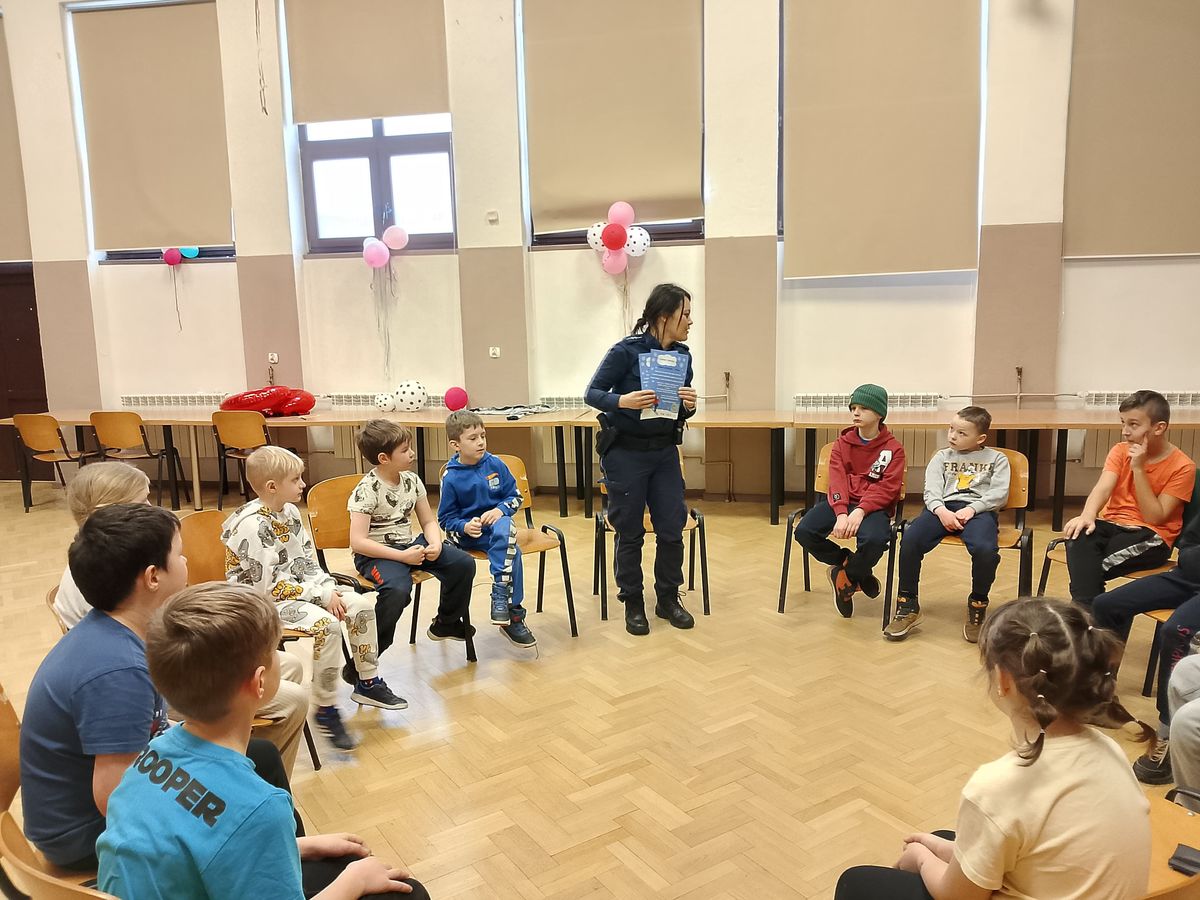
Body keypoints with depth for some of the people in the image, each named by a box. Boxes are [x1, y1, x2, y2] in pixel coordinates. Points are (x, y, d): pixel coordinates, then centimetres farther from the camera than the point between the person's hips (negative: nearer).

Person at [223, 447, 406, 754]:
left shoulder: (290, 512, 3)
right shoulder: (252, 525, -24)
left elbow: (308, 562, 10)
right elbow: (268, 586, -24)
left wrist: (329, 589, -8)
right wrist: (321, 595, -19)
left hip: (297, 588, 9)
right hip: (261, 602, -9)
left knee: (360, 604, -2)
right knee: (326, 625, -30)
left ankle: (368, 683, 13)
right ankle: (326, 710, -14)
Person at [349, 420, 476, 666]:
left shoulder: (411, 480, 3)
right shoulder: (366, 490, -17)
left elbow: (428, 521, 10)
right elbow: (357, 542, -23)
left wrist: (435, 544, -13)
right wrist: (402, 556, -26)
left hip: (409, 544, 7)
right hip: (376, 553, -7)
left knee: (464, 564, -7)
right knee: (398, 588, -37)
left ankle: (446, 623, 18)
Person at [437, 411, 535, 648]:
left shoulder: (495, 465, 0)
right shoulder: (451, 478, -6)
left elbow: (515, 496, 7)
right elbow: (445, 518, -1)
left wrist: (500, 510, -12)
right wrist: (465, 527, -21)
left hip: (497, 522, 3)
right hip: (467, 534, -3)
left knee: (504, 528, -36)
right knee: (512, 551, -29)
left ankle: (500, 595, -30)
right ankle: (513, 613, -21)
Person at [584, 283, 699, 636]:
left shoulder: (683, 355, 2)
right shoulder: (626, 351, -14)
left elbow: (682, 412, 10)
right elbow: (592, 393, -10)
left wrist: (688, 405, -13)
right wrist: (623, 401, -29)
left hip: (665, 451, 5)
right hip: (626, 451, -5)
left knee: (672, 529, 6)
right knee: (630, 533, 6)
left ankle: (668, 599, 24)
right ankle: (633, 604, 21)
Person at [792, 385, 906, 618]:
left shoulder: (893, 448, 2)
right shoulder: (842, 443, 10)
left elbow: (887, 487, -10)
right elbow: (837, 481, -5)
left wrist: (860, 511, -27)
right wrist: (841, 513, -23)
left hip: (873, 505, -3)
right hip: (841, 502, 3)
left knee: (874, 540, -37)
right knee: (804, 532, -23)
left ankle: (847, 579, -3)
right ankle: (846, 563, 5)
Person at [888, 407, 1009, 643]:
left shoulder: (996, 459, 18)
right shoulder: (942, 457, 22)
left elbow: (999, 494, 4)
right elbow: (931, 491, 8)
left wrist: (971, 509, -14)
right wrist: (941, 511, -14)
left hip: (978, 510, -2)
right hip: (943, 508, 2)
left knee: (985, 549, -36)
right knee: (910, 540, -29)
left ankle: (978, 606, -8)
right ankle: (908, 606, -14)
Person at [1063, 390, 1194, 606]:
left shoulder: (1182, 466, -7)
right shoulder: (1120, 451, 5)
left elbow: (1154, 518, -12)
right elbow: (1103, 488, -12)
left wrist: (1138, 469, -17)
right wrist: (1087, 515, -33)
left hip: (1150, 537, -4)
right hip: (1112, 523, 4)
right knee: (1079, 535, -32)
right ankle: (1086, 610, -37)